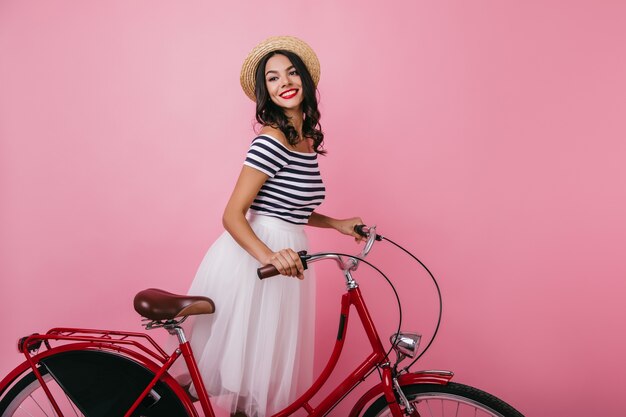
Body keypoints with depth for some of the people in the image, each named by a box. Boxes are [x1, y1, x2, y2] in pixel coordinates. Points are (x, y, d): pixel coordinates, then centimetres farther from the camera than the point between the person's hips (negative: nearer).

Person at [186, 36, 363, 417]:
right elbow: (233, 215, -21)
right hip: (254, 256, -8)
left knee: (272, 352, 19)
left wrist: (336, 223, 10)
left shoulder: (307, 140, 9)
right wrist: (268, 254, -36)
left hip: (284, 256, 8)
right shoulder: (271, 141, -17)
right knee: (252, 349, 6)